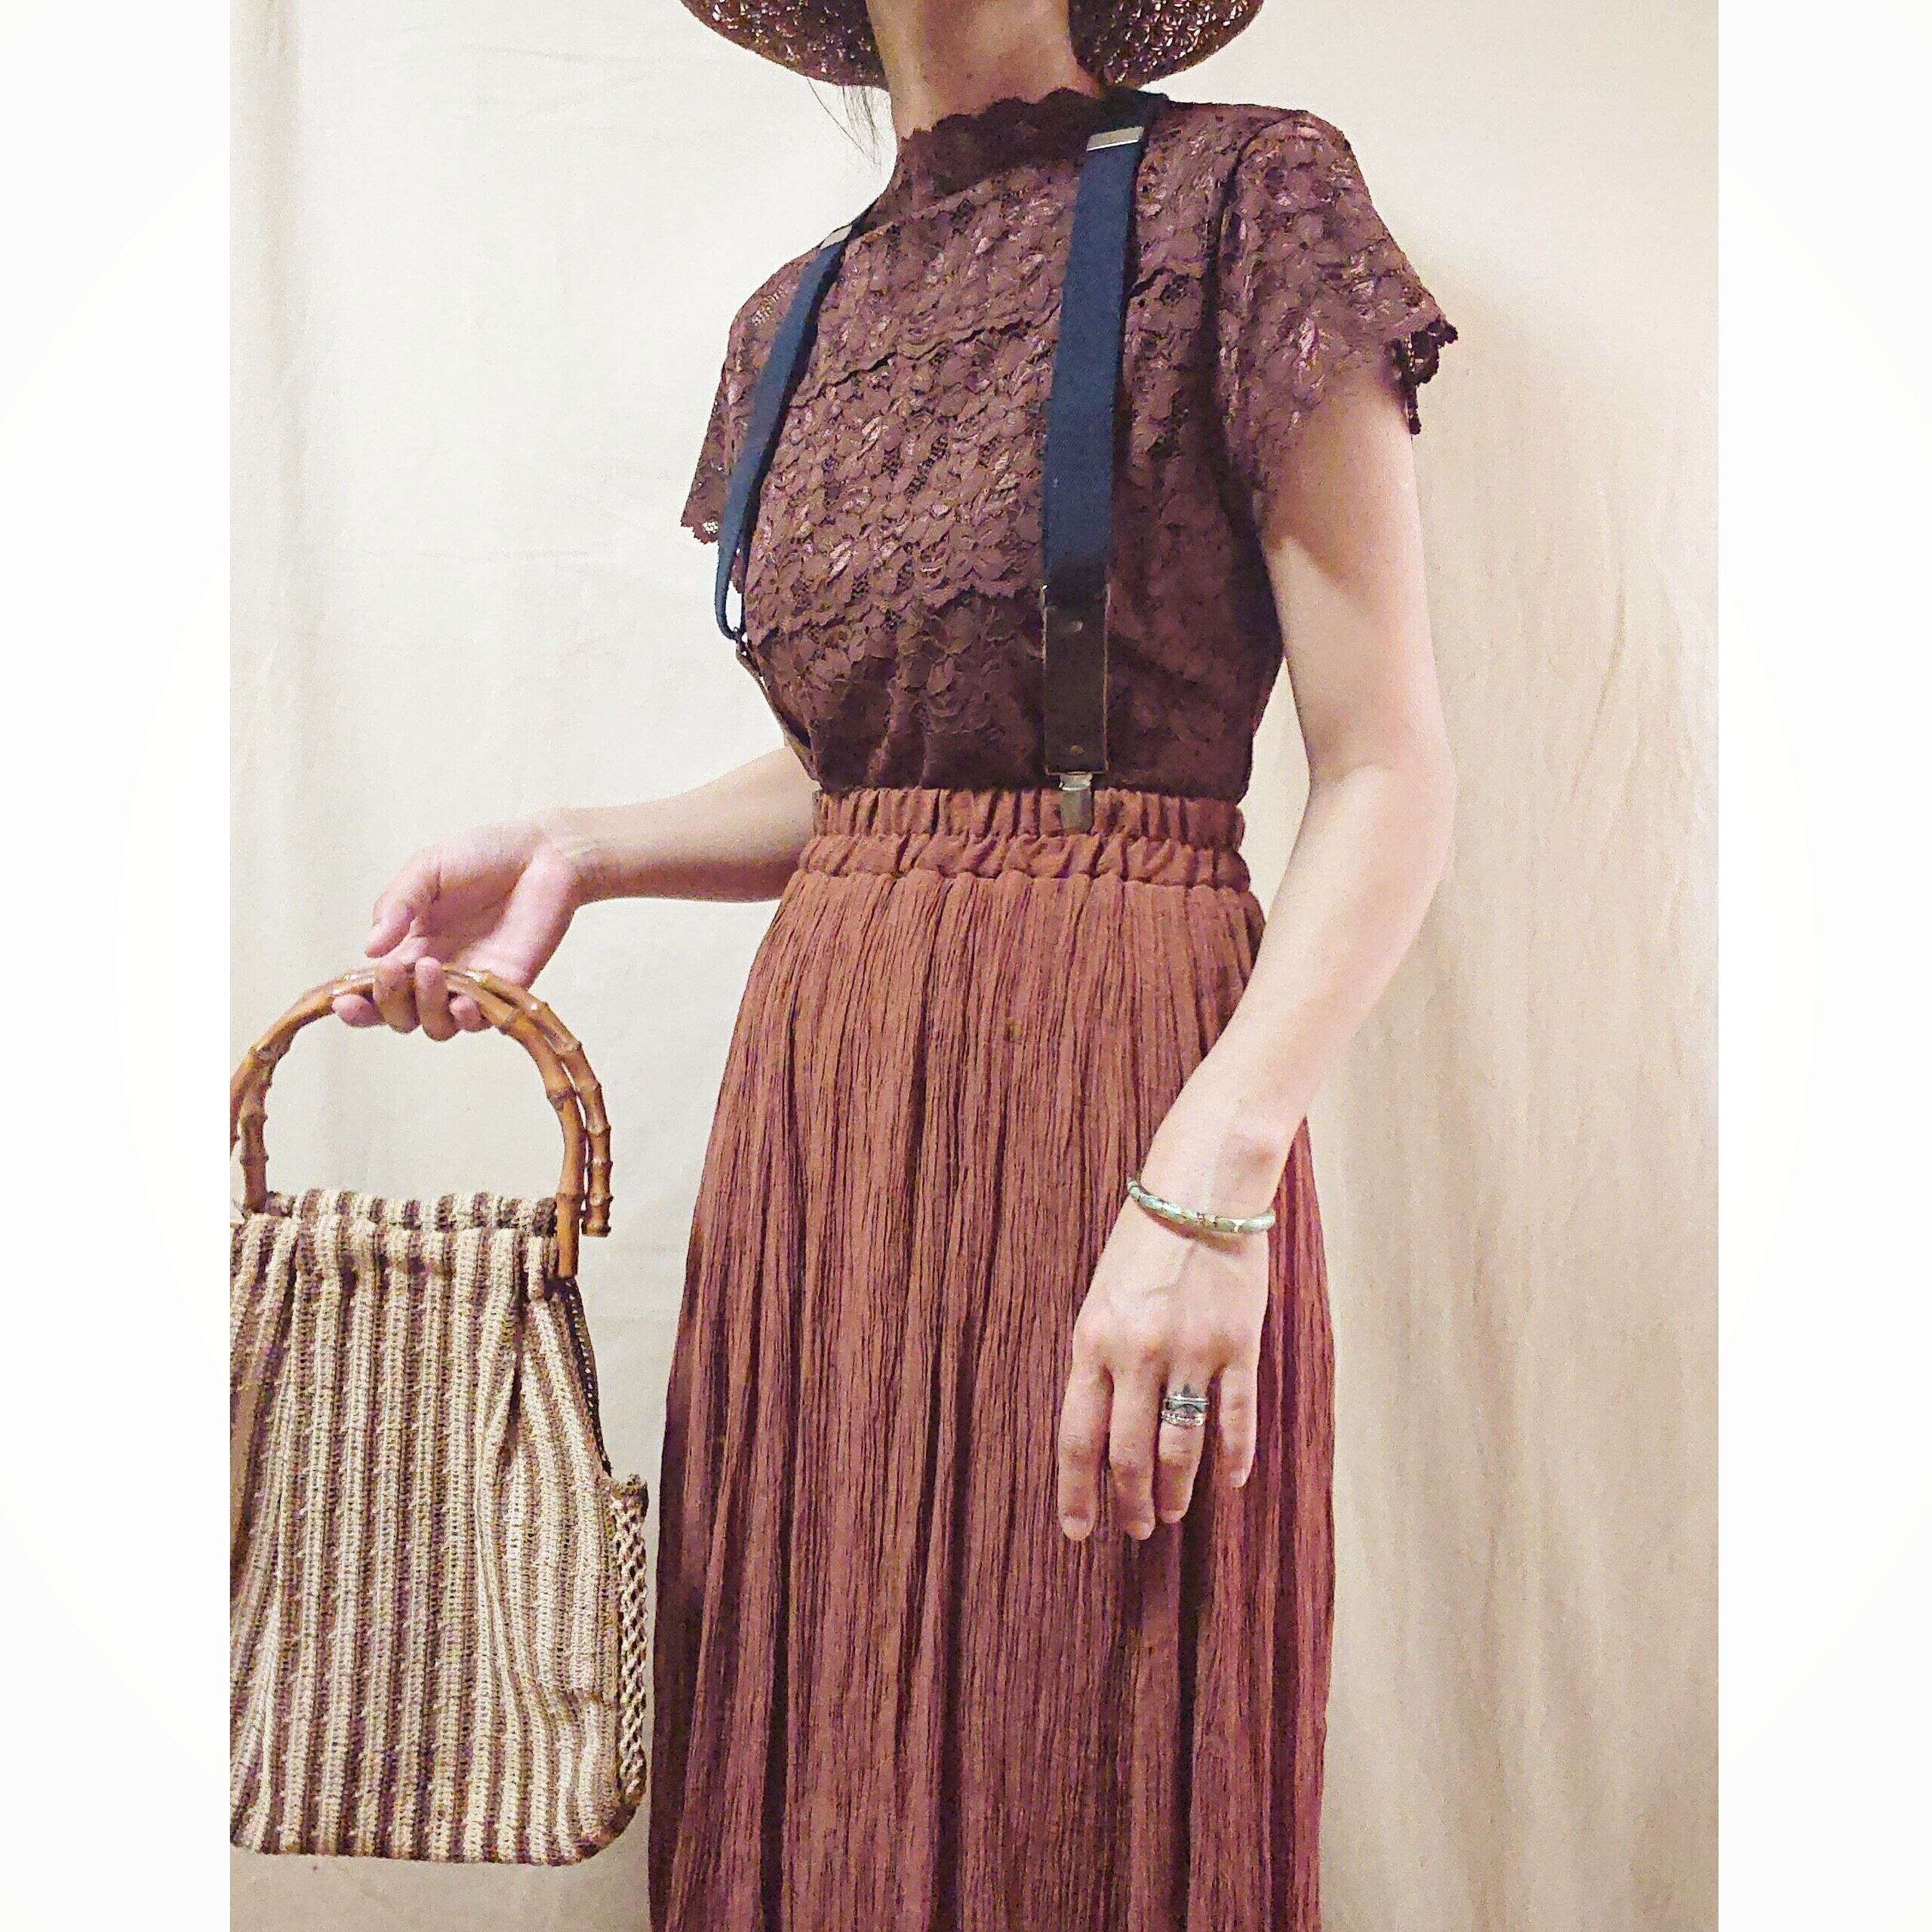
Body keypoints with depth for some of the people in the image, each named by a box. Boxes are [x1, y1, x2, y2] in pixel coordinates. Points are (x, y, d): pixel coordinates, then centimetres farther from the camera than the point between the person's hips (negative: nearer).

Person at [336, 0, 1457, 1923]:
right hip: (826, 1088, 6)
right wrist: (581, 853, 5)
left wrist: (1216, 1172, -20)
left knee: (1083, 1777, 6)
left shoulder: (1243, 197, -3)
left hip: (1117, 1073, -5)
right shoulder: (796, 315, 16)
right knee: (823, 1762, 14)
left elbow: (1387, 772, -8)